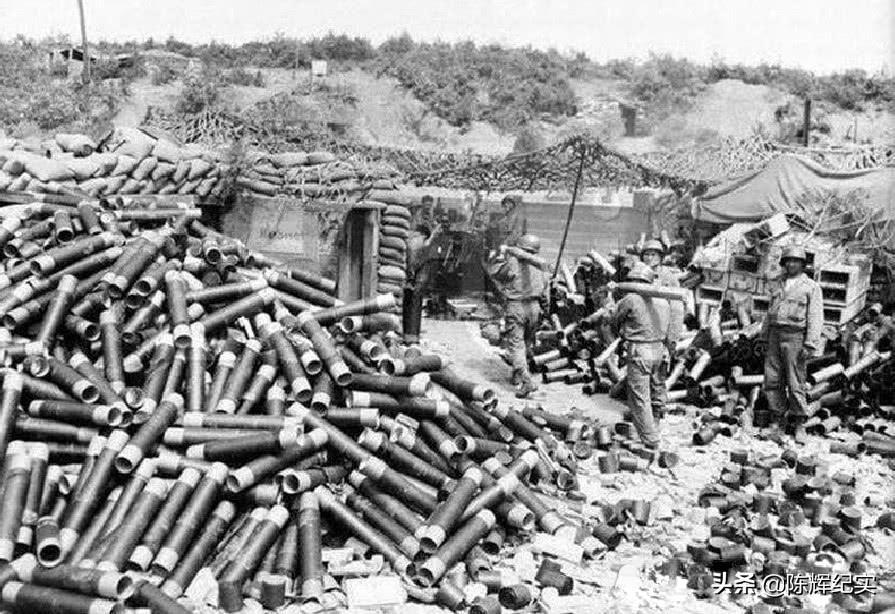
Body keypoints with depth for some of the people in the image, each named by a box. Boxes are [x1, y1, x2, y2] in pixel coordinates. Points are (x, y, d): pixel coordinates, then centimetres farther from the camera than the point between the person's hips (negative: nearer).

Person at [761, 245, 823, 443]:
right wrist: (764, 337, 16)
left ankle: (799, 425, 6)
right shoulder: (779, 286, 17)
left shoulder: (811, 287, -1)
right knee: (772, 380, 2)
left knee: (795, 382, -4)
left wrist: (810, 345, -16)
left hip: (795, 337, -5)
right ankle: (776, 421, 10)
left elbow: (815, 318, -8)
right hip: (775, 336, 5)